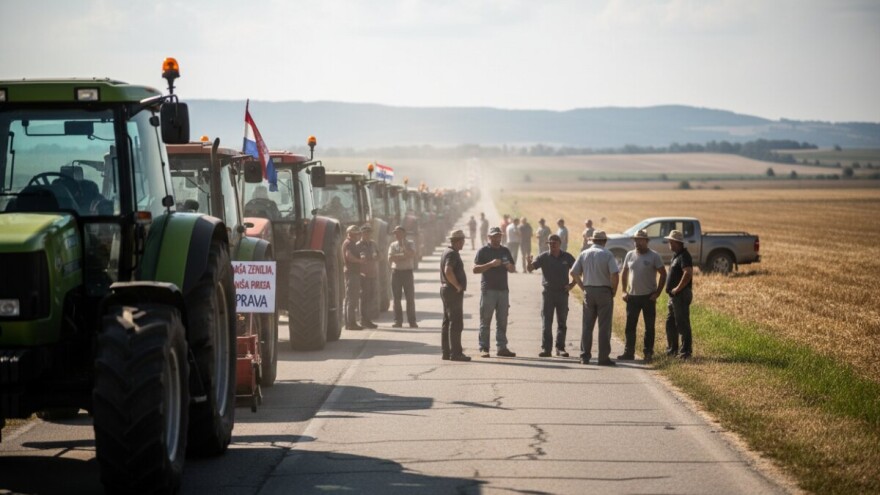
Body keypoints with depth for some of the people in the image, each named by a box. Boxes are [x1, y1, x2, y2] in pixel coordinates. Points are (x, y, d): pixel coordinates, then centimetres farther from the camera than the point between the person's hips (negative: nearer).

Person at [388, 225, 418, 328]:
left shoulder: (410, 244, 4)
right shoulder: (393, 245, 10)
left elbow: (411, 254, -15)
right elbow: (390, 259, -3)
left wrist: (403, 244, -14)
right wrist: (404, 256, -9)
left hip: (407, 272, -2)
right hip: (396, 272, 2)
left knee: (410, 298, -2)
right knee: (396, 298, 1)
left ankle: (412, 321, 2)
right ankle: (398, 321, 7)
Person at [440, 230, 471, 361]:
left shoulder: (448, 252, 16)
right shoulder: (452, 254, -16)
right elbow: (448, 271, -30)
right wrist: (457, 285, -20)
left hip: (446, 290, 11)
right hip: (453, 291, -11)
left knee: (447, 323, 11)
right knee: (456, 323, -9)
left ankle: (446, 352, 14)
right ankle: (455, 353, -10)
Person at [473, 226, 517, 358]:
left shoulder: (505, 251, 15)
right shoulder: (483, 251, 0)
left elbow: (513, 269, 18)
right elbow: (475, 269, -9)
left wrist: (509, 266, -5)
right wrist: (491, 264, -20)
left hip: (503, 289, 5)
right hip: (488, 290, -5)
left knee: (502, 321, 6)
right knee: (485, 321, -3)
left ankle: (502, 348, 10)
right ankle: (484, 348, -1)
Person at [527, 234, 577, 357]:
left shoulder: (567, 257, 3)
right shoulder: (544, 257, -1)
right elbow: (530, 268, -11)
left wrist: (572, 284, 1)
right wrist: (529, 263, -34)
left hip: (562, 293, 1)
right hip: (548, 293, -1)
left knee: (562, 323, 6)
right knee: (546, 322, -3)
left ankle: (560, 348, 11)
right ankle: (545, 349, -2)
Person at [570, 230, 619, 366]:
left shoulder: (584, 254, 4)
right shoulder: (607, 255, -8)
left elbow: (574, 272, 2)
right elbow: (615, 275, -17)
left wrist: (583, 287, 9)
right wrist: (613, 290, -3)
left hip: (588, 292, 3)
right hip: (604, 291, -3)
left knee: (587, 325, 10)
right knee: (604, 326, 1)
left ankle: (585, 356, 11)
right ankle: (603, 357, 1)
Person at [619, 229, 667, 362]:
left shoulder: (654, 256, -6)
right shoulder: (630, 255, 6)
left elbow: (663, 274, -4)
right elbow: (624, 273, 15)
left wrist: (657, 292, -9)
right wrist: (624, 291, 5)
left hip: (648, 297, -3)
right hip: (632, 296, 4)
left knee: (649, 327, 4)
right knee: (630, 326, 4)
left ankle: (648, 353, 12)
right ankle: (629, 352, 10)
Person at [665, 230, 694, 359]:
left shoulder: (684, 256, -15)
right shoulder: (676, 255, 17)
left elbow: (688, 273, -29)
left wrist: (677, 288, -23)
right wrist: (672, 290, 14)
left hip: (681, 295, -11)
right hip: (674, 296, 11)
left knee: (682, 324, -6)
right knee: (670, 323, 16)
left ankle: (686, 351, -2)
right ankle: (672, 349, 25)